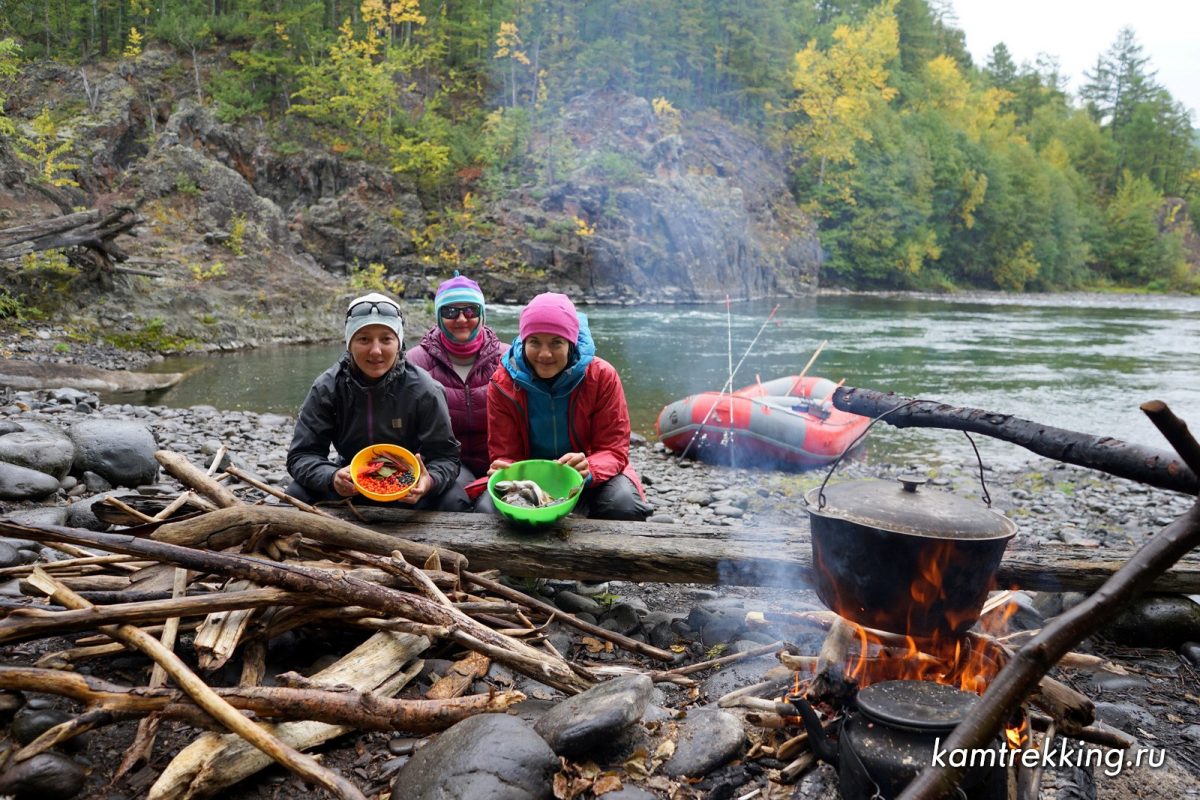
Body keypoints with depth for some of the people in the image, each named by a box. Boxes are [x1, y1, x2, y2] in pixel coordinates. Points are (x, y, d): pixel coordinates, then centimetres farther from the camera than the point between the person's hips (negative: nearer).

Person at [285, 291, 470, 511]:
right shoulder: (326, 388, -12)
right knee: (297, 495, -23)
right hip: (351, 487, 2)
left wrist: (430, 480, -39)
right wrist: (331, 478, -35)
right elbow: (301, 455, -12)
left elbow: (445, 455, -15)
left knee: (455, 501, -29)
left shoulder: (423, 390, -16)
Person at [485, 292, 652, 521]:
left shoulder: (602, 376, -15)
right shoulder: (503, 383, -12)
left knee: (624, 506, -31)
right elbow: (505, 454, -8)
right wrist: (503, 473, -35)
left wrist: (588, 470, -39)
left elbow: (614, 451, -15)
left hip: (589, 478, -1)